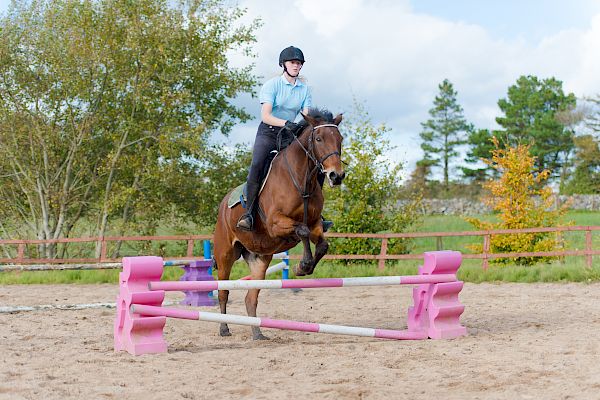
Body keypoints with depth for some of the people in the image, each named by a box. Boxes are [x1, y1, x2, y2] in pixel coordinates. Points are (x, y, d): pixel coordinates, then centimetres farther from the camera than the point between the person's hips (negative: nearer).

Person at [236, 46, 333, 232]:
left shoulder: (305, 88, 5)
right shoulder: (272, 85, -9)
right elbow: (265, 116, -18)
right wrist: (286, 123, -34)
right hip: (268, 132, -5)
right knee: (257, 164, -31)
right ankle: (249, 213, -30)